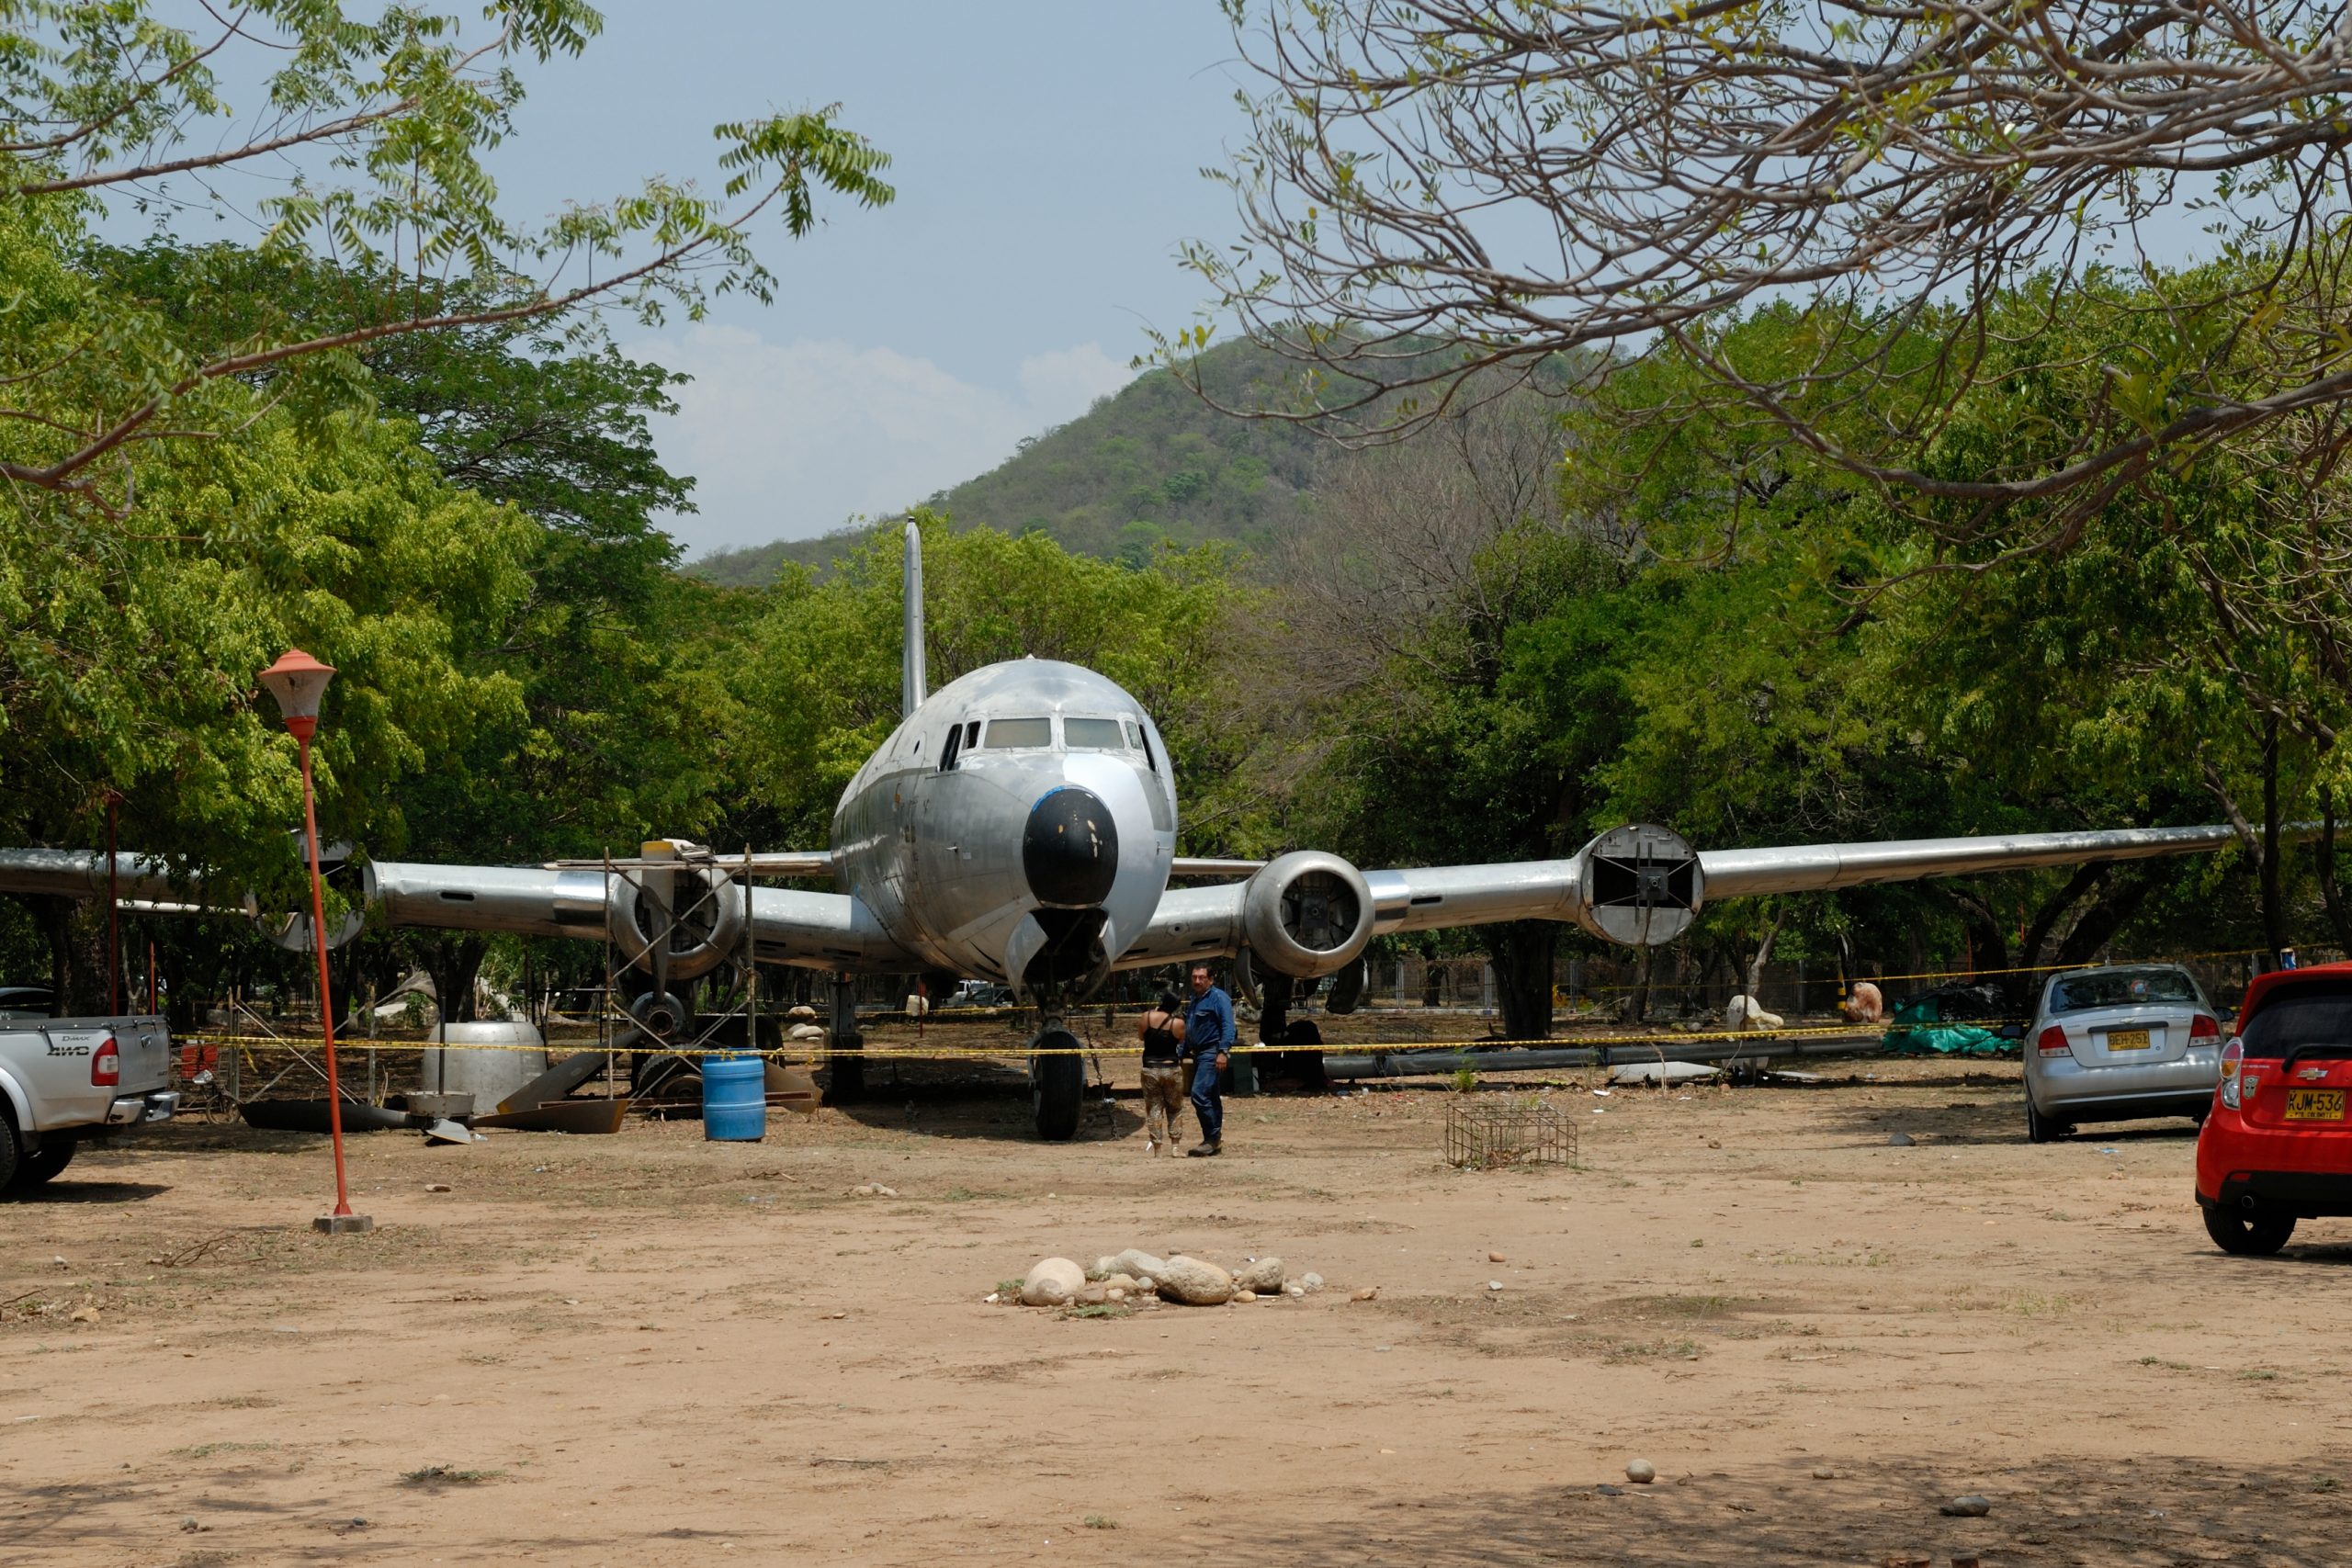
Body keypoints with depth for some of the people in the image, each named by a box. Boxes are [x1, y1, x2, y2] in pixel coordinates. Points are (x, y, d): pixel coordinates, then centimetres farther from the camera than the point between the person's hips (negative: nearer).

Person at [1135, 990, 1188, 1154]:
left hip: (1150, 1069, 1)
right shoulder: (1178, 1023, -11)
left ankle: (1157, 1147, 4)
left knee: (1153, 1109, 7)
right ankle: (1175, 1145, 7)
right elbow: (1183, 1043, 0)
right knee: (1175, 1109, 12)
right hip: (1172, 1069, -1)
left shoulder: (1147, 1017, -6)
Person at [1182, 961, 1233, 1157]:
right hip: (1198, 1053, 9)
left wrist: (1223, 1052, -25)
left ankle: (1212, 1138, -14)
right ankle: (1215, 1141, 16)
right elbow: (1188, 1031, 24)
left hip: (1212, 1053, -9)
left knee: (1199, 1094, -18)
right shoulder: (1194, 1000, 18)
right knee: (1210, 1097, 11)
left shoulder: (1218, 998, -9)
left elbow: (1228, 1027, -17)